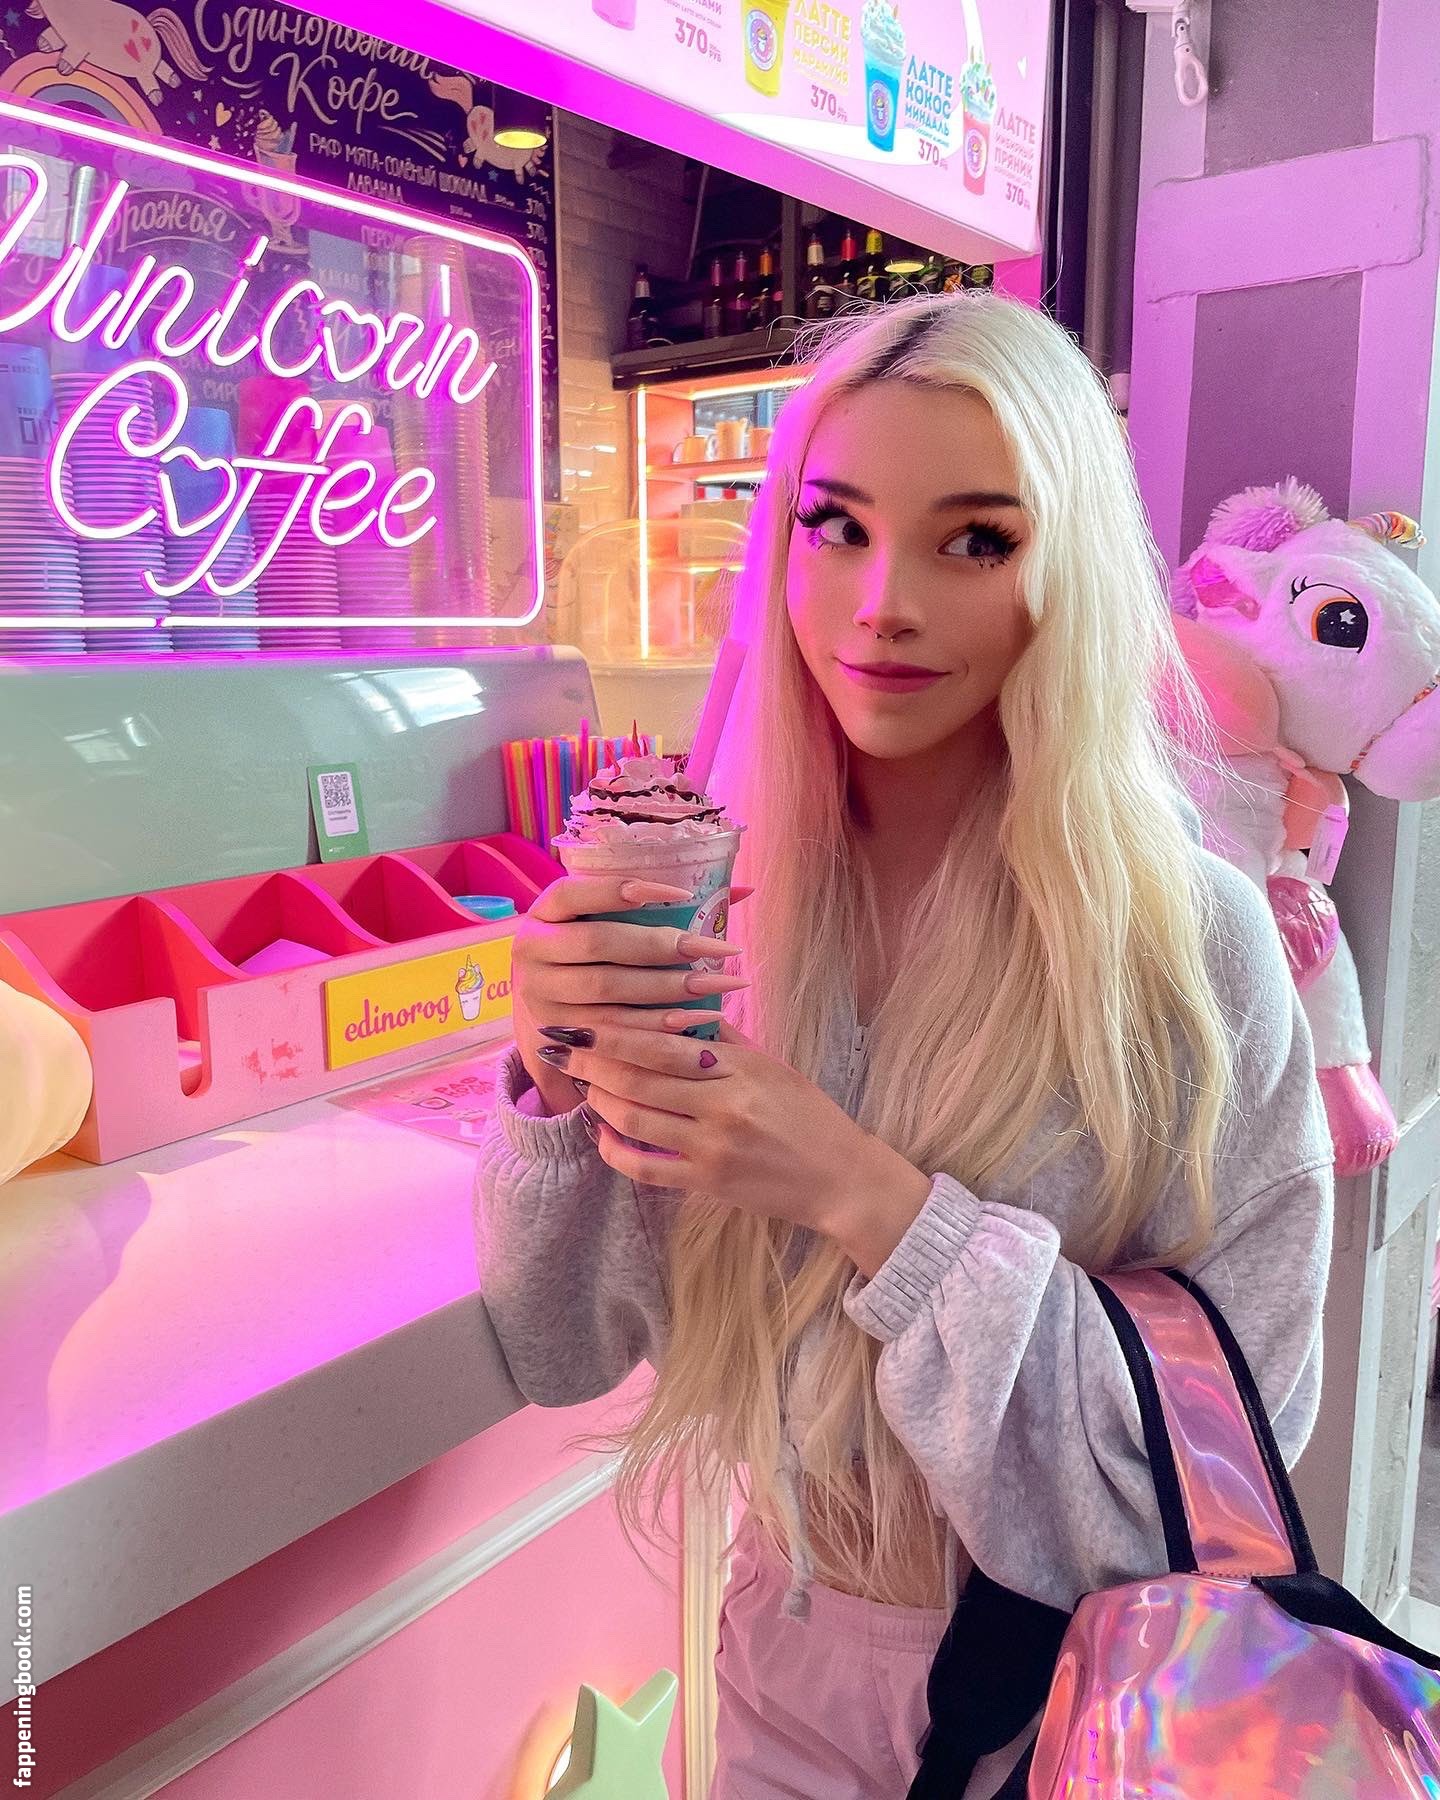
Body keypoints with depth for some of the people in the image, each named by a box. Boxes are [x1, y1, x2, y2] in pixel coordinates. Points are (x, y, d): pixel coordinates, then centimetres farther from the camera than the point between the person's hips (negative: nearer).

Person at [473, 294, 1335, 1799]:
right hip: (787, 1667, 3)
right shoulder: (722, 905, -13)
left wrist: (871, 1199, -30)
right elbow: (563, 1355, -9)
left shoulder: (1191, 944, -22)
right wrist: (557, 1077, -27)